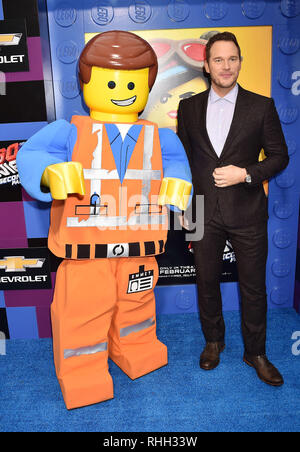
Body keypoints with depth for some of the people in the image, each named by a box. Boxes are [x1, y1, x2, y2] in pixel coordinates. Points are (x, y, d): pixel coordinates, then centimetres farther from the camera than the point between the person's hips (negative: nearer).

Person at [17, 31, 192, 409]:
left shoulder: (157, 137, 7)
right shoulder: (70, 132, -2)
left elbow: (176, 159, 17)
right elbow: (30, 155, -7)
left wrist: (176, 183, -6)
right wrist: (52, 173, -29)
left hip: (139, 249, 4)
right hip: (86, 249, -3)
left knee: (136, 304, 22)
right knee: (82, 313, 6)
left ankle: (138, 353, 48)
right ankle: (82, 378, 28)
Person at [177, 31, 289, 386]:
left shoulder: (261, 106, -1)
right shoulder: (189, 107, 5)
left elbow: (279, 155, 3)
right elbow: (182, 158, 9)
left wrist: (245, 174, -15)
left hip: (247, 212, -1)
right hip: (204, 213, 2)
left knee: (253, 286, 9)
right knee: (206, 281, 14)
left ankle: (255, 353, 31)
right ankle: (213, 341, 38)